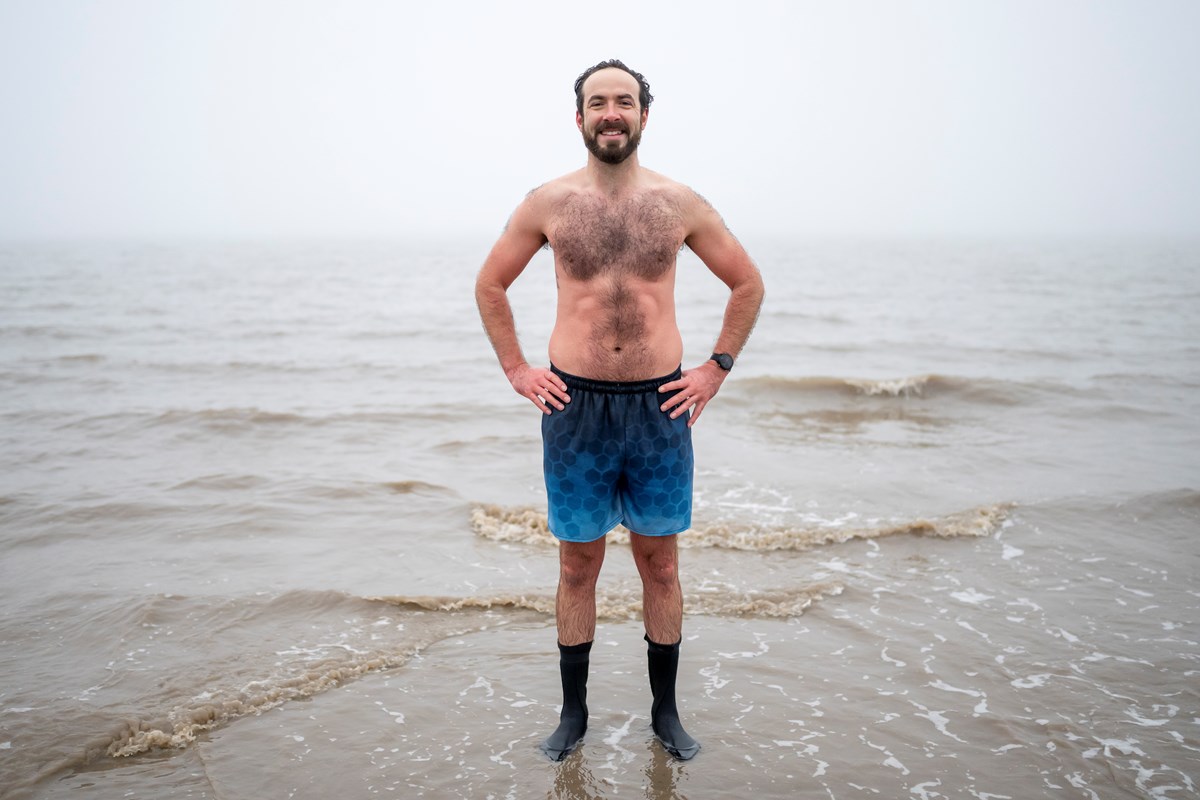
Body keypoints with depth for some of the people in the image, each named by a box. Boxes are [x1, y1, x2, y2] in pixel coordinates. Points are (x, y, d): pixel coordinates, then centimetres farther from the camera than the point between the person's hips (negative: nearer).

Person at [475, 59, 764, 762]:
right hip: (576, 408, 0)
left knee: (660, 563, 10)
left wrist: (717, 370, 6)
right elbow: (490, 286, 13)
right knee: (578, 565, 10)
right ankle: (574, 711, 26)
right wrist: (516, 370, 6)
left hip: (660, 407, 0)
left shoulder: (680, 203, 2)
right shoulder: (548, 202, 2)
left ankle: (666, 711, 26)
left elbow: (749, 284, 12)